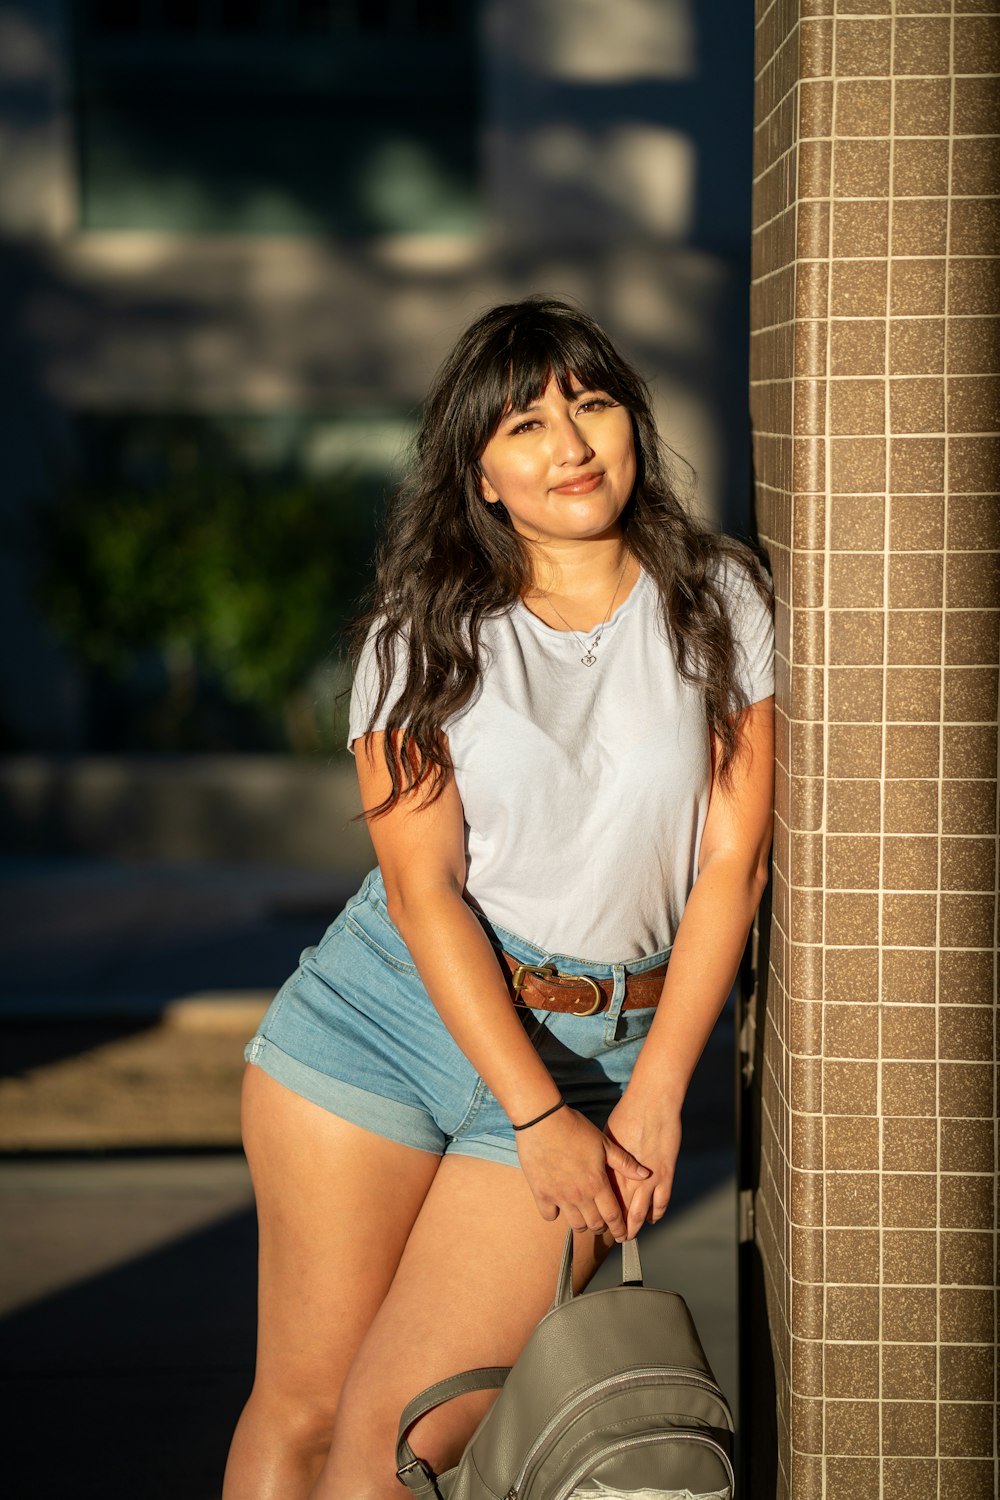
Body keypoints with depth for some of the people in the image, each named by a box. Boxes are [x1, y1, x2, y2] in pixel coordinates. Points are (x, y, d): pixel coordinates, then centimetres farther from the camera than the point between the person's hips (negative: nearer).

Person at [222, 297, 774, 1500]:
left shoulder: (719, 603, 2)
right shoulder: (421, 636, 0)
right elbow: (424, 887, -6)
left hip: (601, 1047, 0)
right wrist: (539, 1118, -14)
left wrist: (653, 1099, -6)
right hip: (390, 1004, 1)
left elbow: (733, 862, 0)